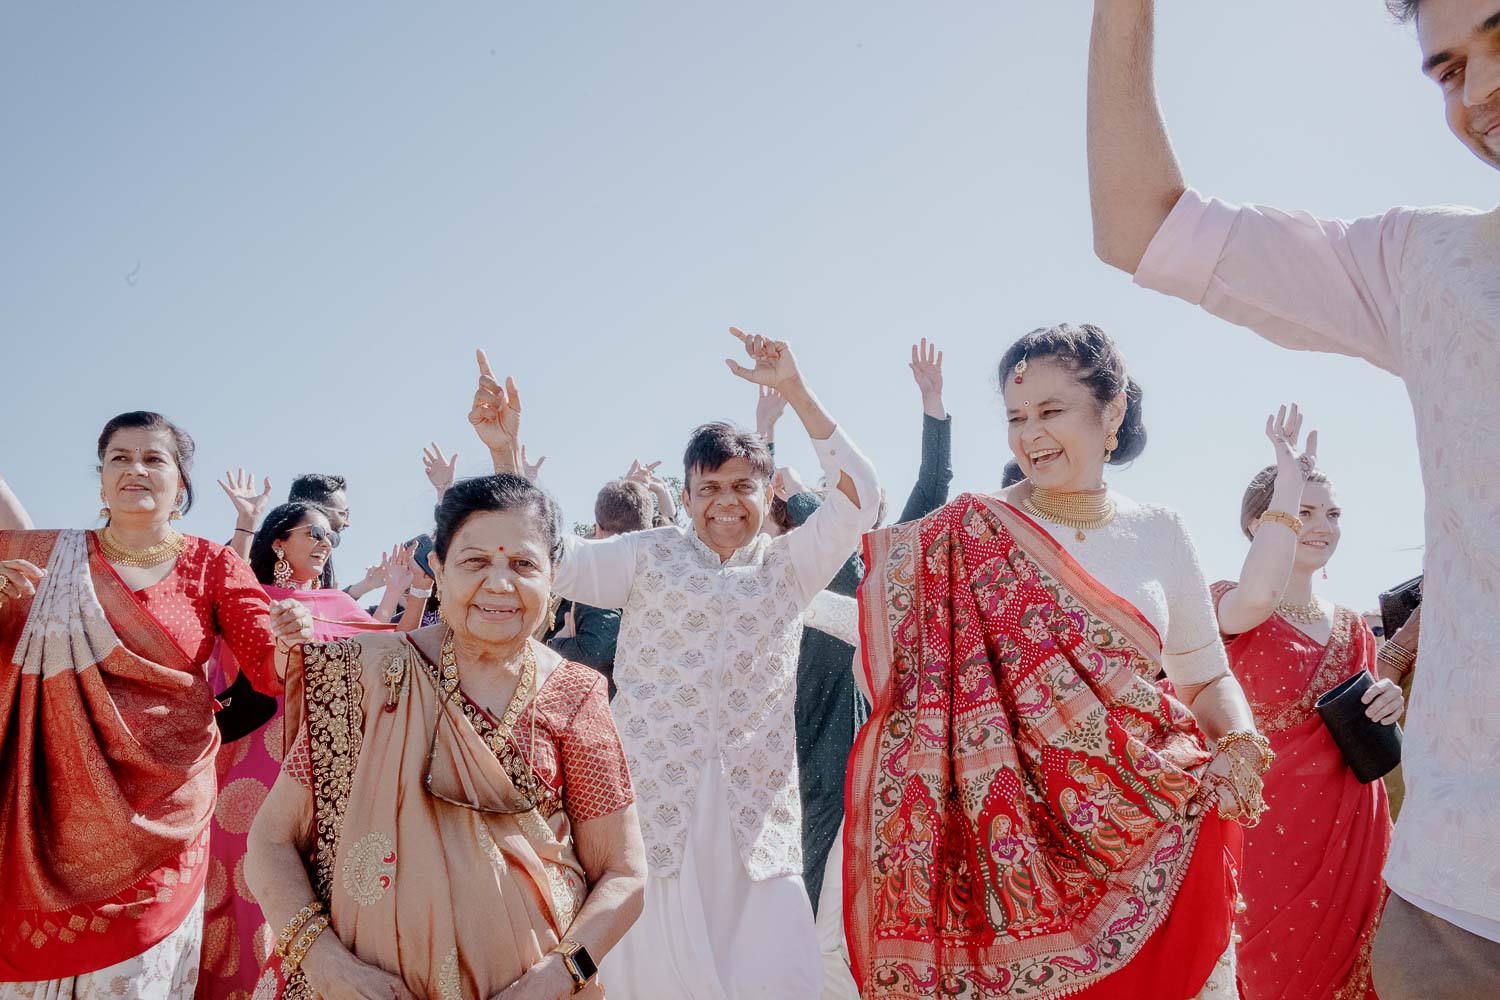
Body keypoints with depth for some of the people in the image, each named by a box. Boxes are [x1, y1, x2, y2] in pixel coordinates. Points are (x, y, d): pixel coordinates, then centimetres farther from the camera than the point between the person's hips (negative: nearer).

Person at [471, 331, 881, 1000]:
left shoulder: (787, 564, 12)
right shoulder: (651, 556, 9)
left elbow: (856, 497, 1)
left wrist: (796, 392, -6)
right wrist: (504, 453, -11)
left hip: (756, 807, 1)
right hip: (657, 796, -1)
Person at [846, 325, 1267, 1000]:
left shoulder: (1161, 534, 6)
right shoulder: (973, 533, -2)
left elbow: (1205, 674, 14)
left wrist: (1241, 745, -7)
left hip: (1155, 838, 3)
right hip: (1023, 832, -2)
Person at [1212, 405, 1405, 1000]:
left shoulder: (1353, 628, 10)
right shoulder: (1229, 606, -8)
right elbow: (1257, 596, -34)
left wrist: (1385, 709, -5)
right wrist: (1290, 473, -27)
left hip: (1355, 833, 6)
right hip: (1270, 832, -5)